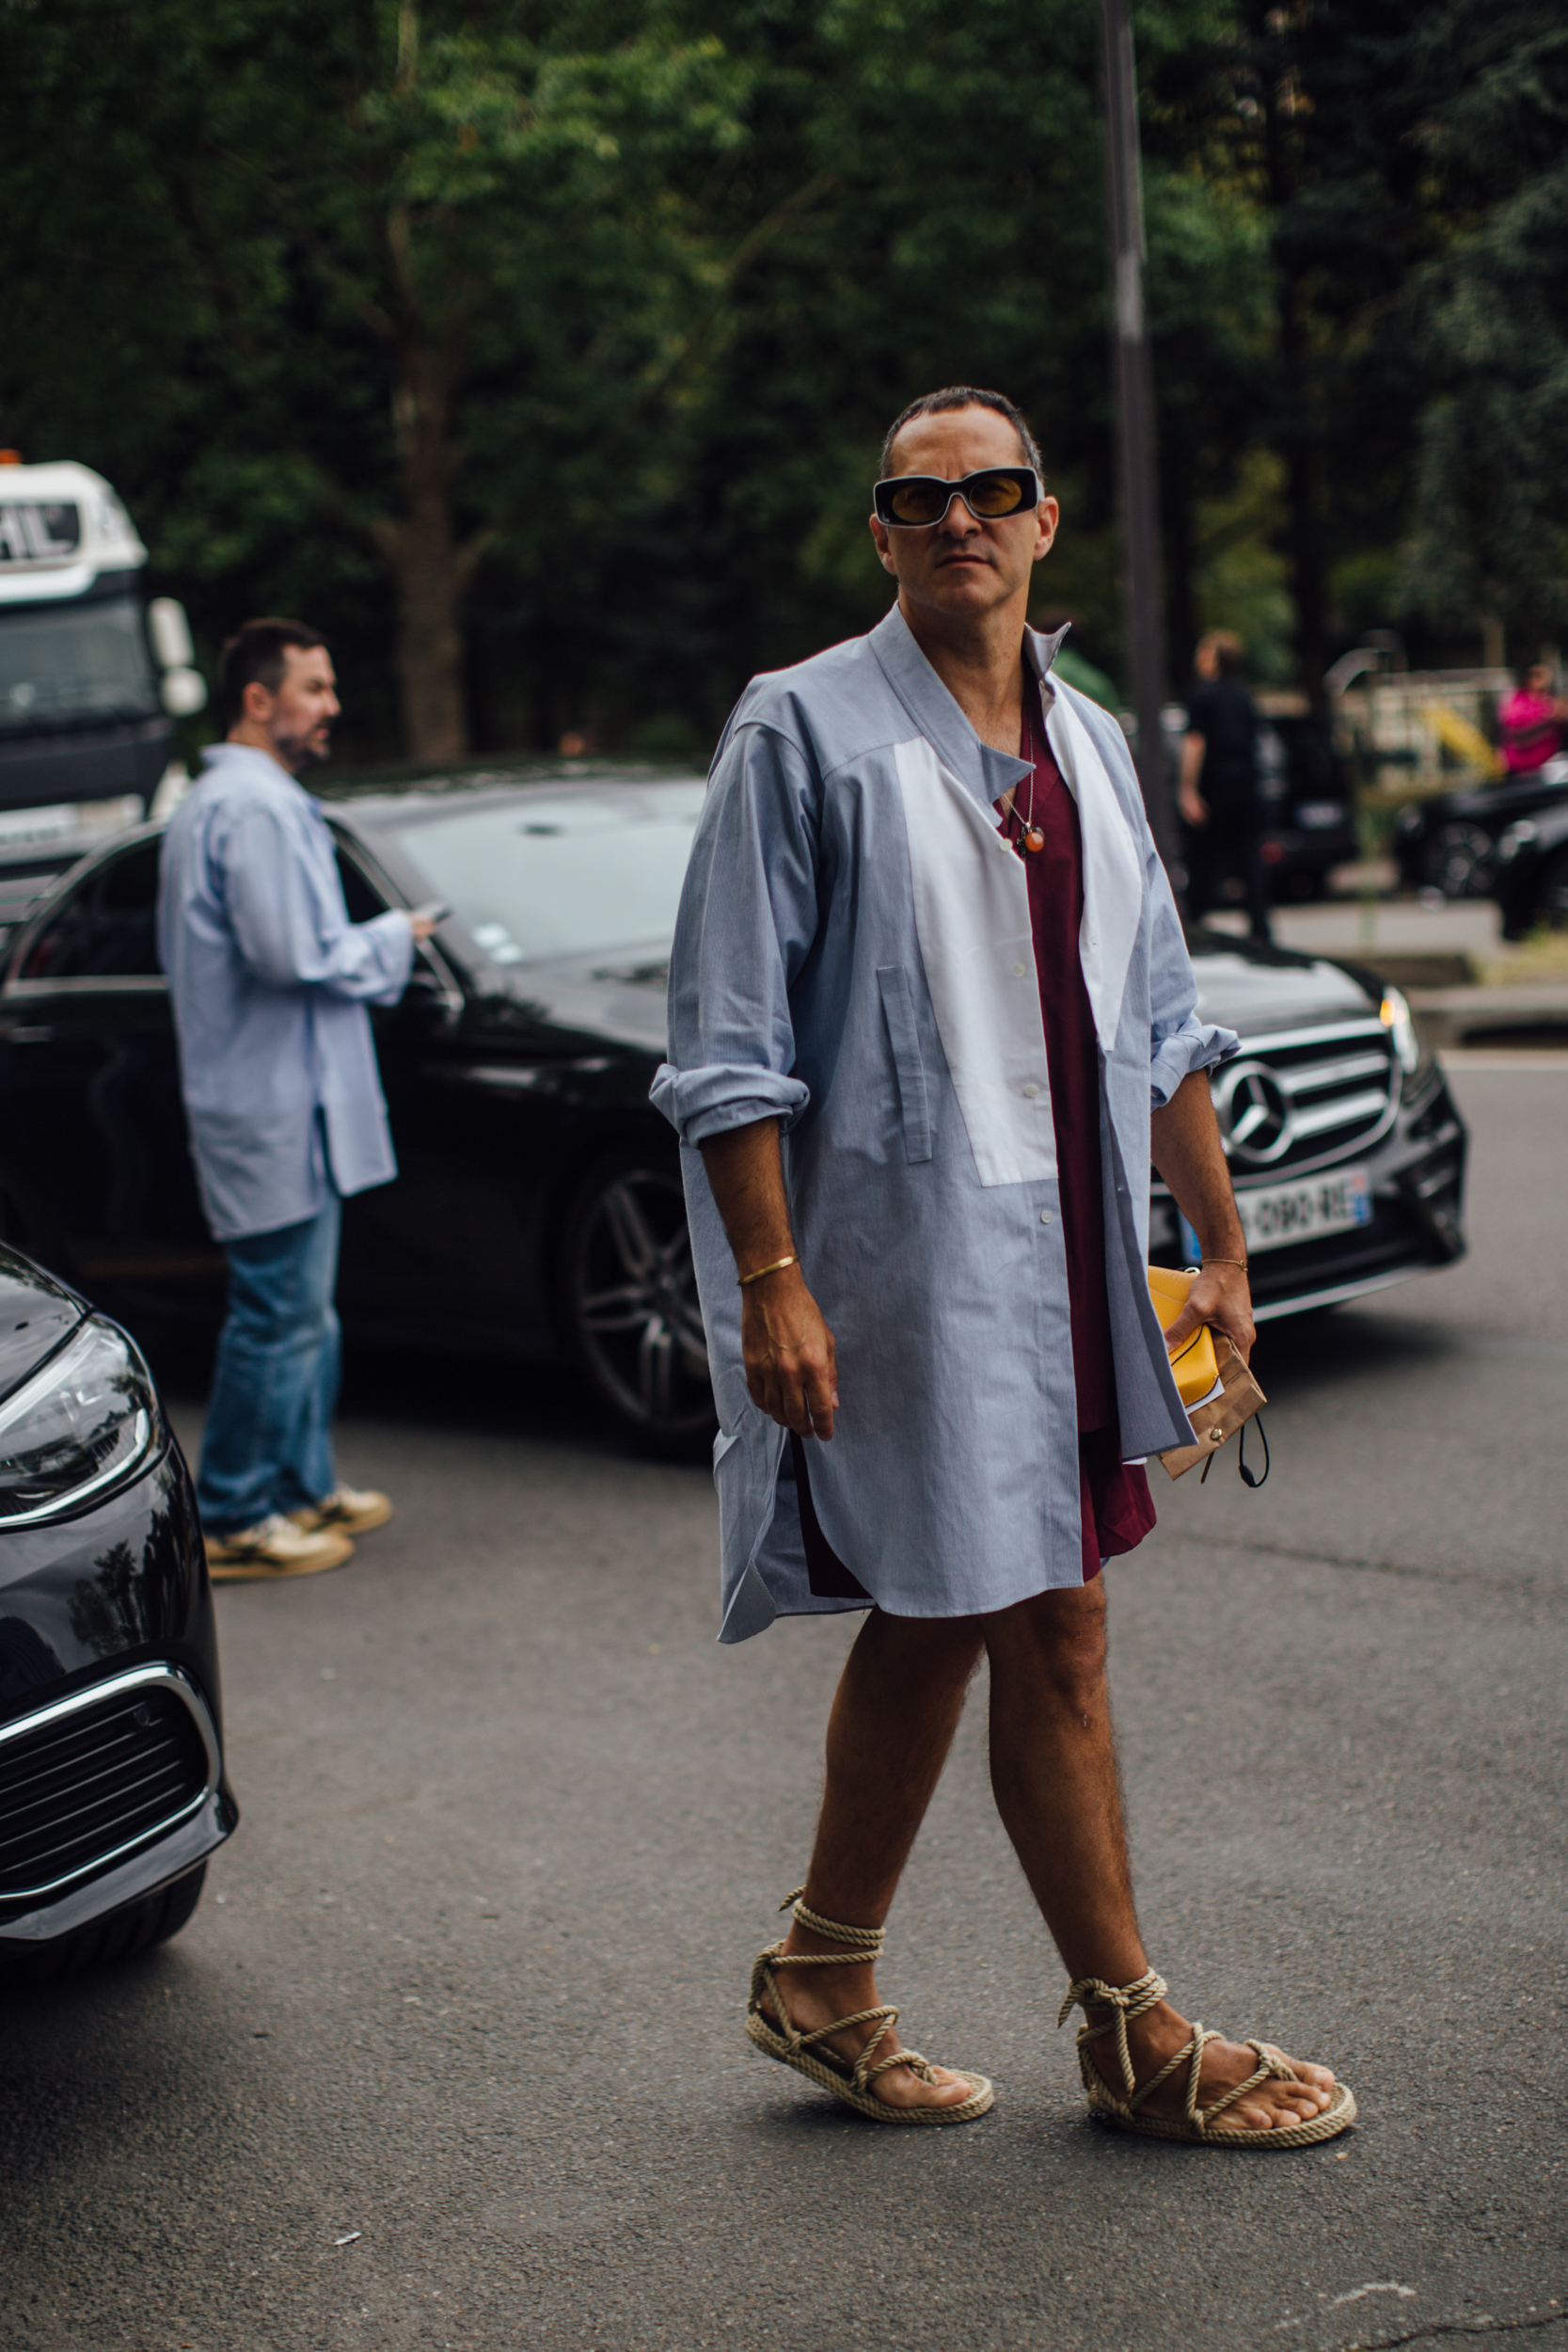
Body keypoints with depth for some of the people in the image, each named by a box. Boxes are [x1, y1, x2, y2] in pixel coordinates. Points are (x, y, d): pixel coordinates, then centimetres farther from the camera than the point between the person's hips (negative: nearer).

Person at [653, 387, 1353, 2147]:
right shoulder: (803, 730, -6)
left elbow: (1158, 1022, 20)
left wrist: (1220, 1241, 17)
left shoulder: (1088, 745, 15)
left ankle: (821, 1984, 28)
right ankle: (1133, 2037, 11)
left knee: (931, 1624, 14)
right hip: (909, 1257, -7)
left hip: (1069, 1255, 7)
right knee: (1049, 1633, -3)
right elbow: (729, 1044, -10)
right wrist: (769, 1282, -16)